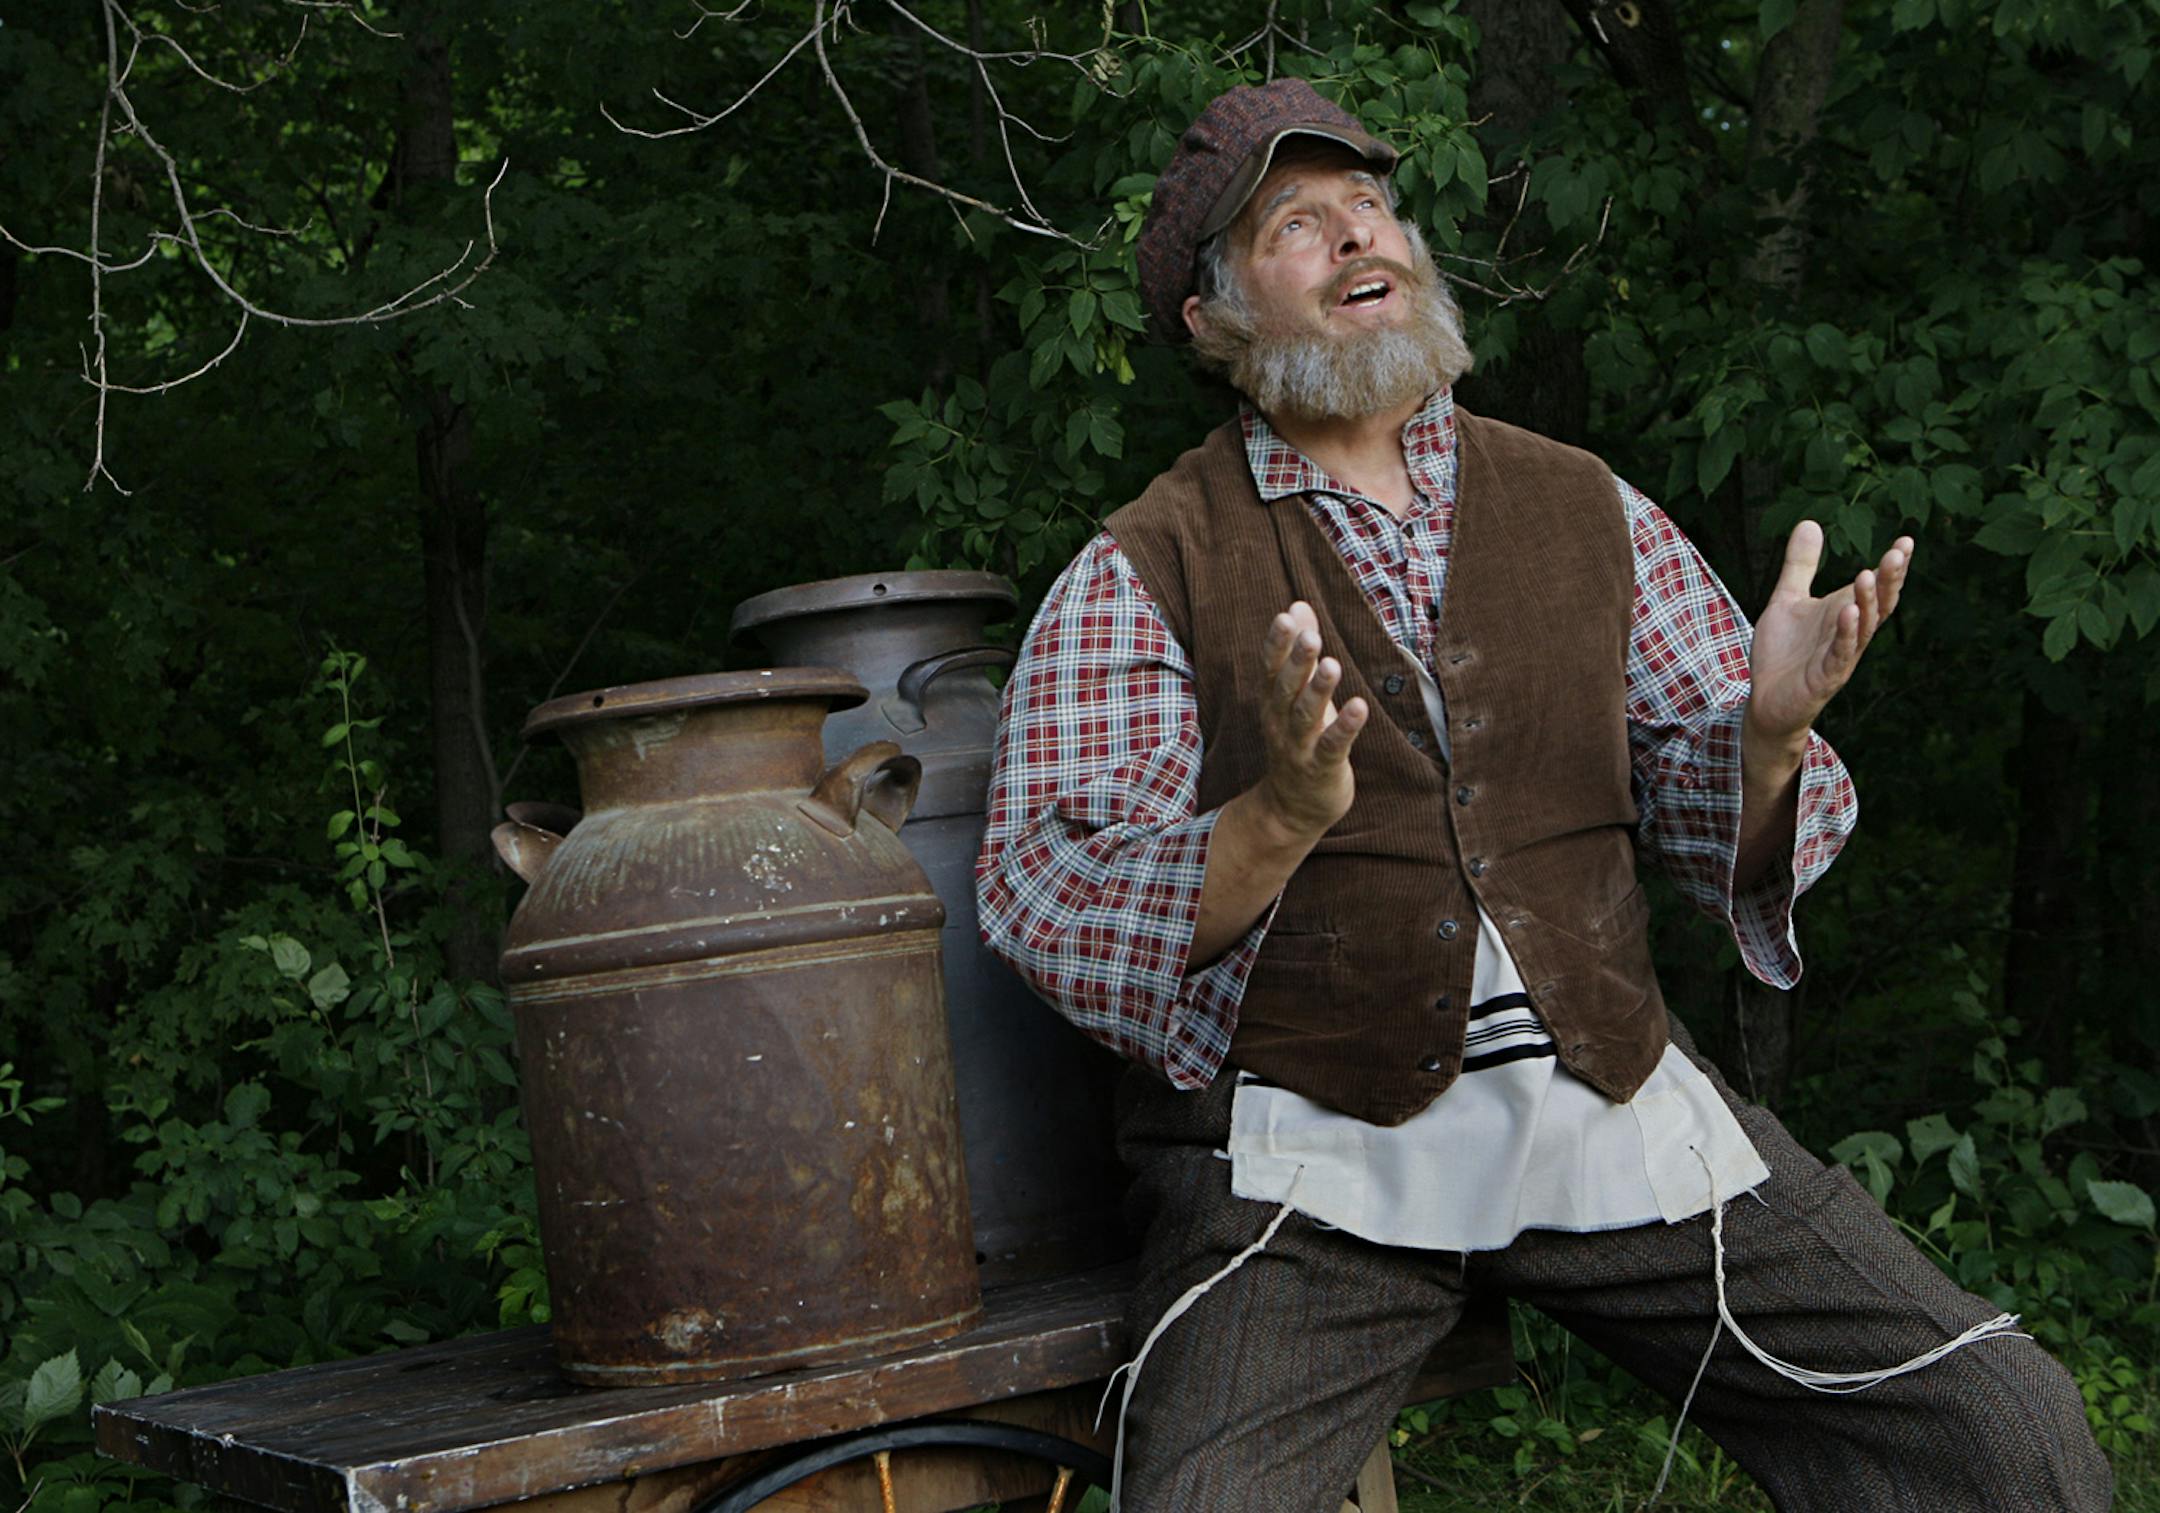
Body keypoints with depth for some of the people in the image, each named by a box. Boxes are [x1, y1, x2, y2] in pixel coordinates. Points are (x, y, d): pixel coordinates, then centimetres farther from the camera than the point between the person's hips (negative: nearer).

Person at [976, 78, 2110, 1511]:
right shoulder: (1142, 572, 4)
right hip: (1309, 1140, -3)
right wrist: (1283, 819, -25)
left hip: (1617, 1101, 3)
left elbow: (1710, 814, 13)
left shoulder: (1587, 509, 14)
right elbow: (1043, 899, -7)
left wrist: (1767, 737, -11)